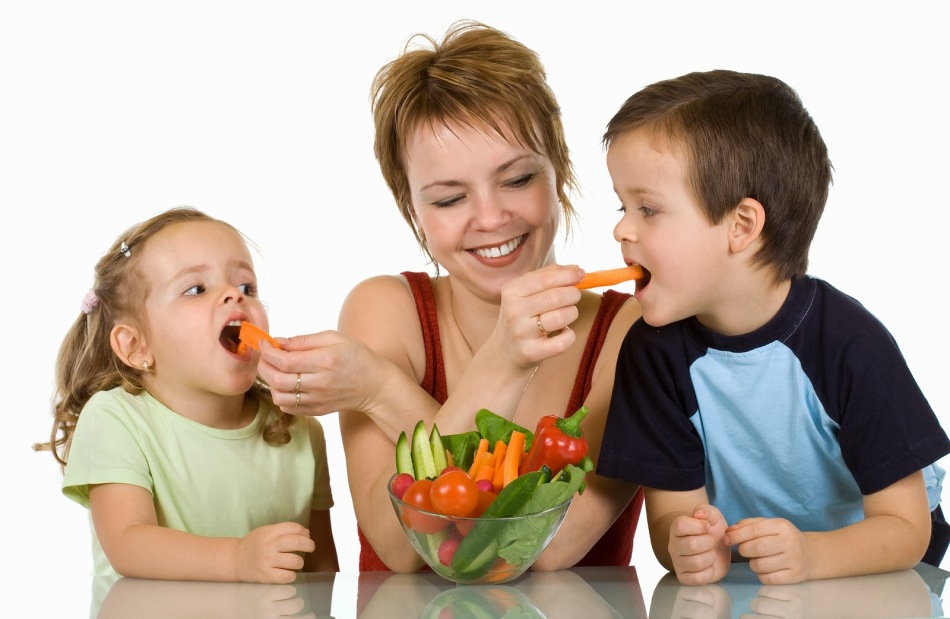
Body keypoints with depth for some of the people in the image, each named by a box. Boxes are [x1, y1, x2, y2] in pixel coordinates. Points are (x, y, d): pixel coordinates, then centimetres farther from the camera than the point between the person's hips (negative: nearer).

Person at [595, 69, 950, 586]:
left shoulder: (850, 344, -18)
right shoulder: (655, 349, -9)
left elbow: (905, 526, -16)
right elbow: (672, 508, -8)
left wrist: (811, 553, -34)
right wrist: (683, 543, -31)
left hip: (863, 575, -2)